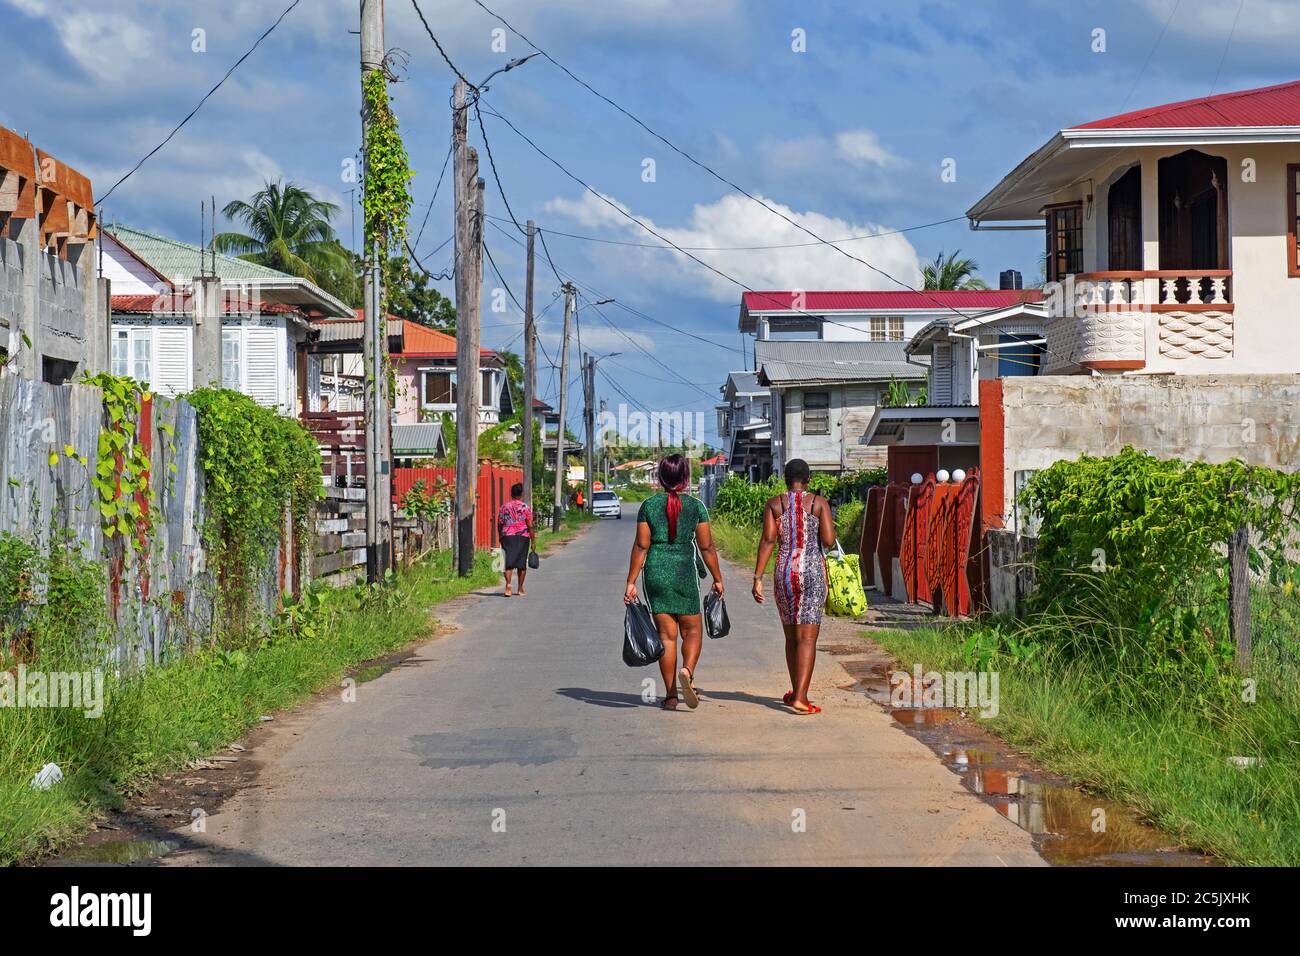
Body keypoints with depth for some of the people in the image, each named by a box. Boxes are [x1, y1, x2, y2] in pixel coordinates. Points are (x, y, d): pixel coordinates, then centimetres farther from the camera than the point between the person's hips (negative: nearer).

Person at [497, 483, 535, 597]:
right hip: (522, 536, -1)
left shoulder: (504, 507, 4)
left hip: (507, 536, 1)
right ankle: (520, 589, 16)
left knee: (508, 562, -1)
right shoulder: (525, 507, -4)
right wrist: (533, 541, -1)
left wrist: (501, 538, 20)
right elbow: (530, 526, -6)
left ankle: (508, 583, -24)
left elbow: (499, 525, 7)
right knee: (522, 564, 9)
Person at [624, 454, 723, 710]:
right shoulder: (696, 506, -2)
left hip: (656, 573, 1)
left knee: (666, 634, 7)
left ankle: (671, 695, 8)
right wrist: (717, 579, 10)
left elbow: (641, 546, -3)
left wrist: (631, 582, 1)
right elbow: (707, 547, -1)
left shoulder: (649, 505, 0)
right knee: (692, 630, 12)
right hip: (685, 572, -1)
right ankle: (687, 671, -16)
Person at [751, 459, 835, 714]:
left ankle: (797, 692, 27)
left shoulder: (773, 504, 3)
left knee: (791, 635, 17)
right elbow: (829, 541, -8)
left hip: (784, 571, 3)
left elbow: (768, 539, -6)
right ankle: (800, 698, -16)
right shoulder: (819, 502, 0)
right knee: (807, 637, -5)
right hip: (813, 571, -2)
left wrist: (757, 578, -5)